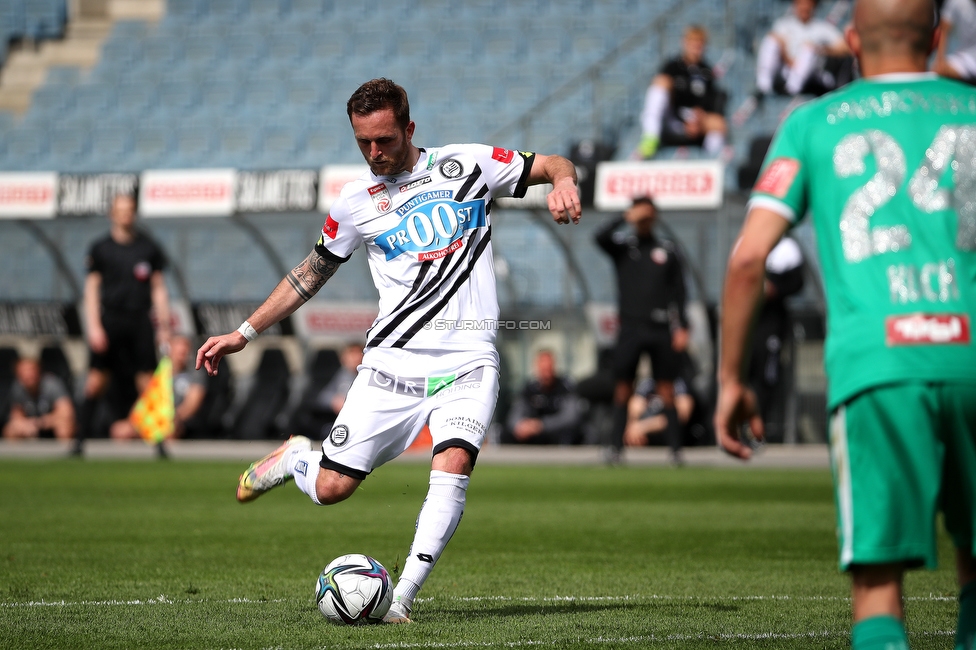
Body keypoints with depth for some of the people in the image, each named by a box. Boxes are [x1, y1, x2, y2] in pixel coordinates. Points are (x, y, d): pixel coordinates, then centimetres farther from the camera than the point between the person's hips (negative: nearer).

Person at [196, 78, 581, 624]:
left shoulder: (465, 165, 5)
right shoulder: (357, 201, 9)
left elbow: (554, 165, 12)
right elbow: (313, 272, 21)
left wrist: (564, 183, -13)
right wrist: (244, 334, 20)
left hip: (468, 360, -2)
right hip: (393, 359, 2)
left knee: (453, 463, -27)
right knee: (330, 489, -2)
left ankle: (403, 598, -21)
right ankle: (296, 457, 34)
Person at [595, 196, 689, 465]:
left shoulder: (667, 251, 11)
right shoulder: (622, 246, 10)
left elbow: (678, 292, 10)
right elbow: (601, 237, -12)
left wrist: (682, 328, 1)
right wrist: (625, 218, -15)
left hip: (661, 330, 0)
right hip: (630, 329, 0)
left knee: (666, 391, -3)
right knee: (623, 389, -1)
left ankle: (676, 449, -3)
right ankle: (615, 446, 1)